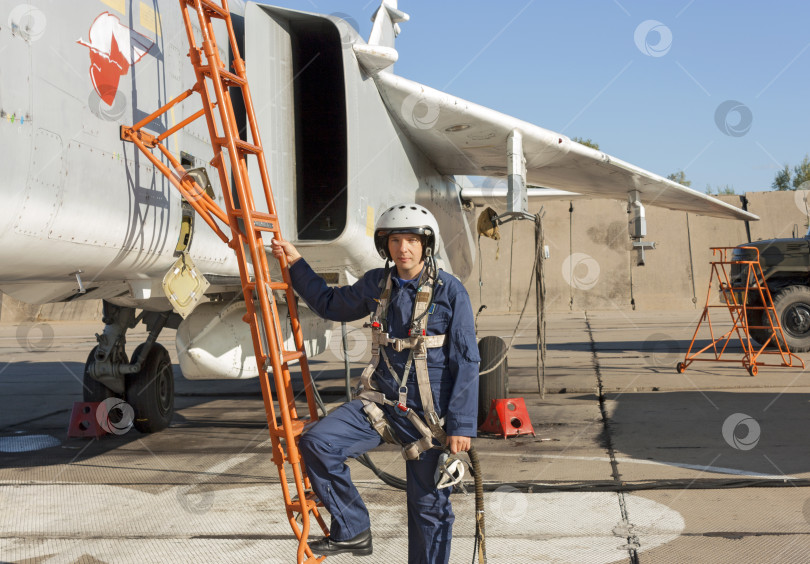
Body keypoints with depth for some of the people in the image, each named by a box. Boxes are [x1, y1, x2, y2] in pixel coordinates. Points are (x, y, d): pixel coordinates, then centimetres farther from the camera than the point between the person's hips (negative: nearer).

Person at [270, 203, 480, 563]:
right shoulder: (376, 284, 6)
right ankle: (353, 531, 2)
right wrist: (295, 263, 20)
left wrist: (461, 425, -13)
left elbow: (465, 363, -9)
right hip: (380, 402, 4)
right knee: (317, 443, -14)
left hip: (428, 412, -4)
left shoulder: (450, 292, -9)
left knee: (429, 506, 3)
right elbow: (331, 305, 25)